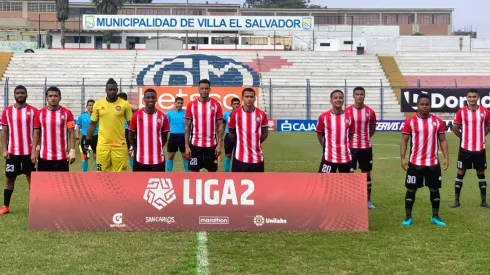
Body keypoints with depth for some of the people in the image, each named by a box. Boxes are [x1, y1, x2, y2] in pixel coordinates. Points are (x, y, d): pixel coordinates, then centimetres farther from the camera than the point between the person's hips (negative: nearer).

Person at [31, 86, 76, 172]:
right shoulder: (40, 113, 3)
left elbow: (71, 133, -1)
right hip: (44, 156, 1)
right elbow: (36, 133, 7)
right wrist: (33, 151, 0)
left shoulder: (67, 113, -1)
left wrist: (72, 150, -10)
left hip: (62, 157, -1)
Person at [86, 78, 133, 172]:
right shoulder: (98, 104, 3)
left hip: (119, 146, -1)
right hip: (102, 145, 1)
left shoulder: (125, 104, -2)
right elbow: (92, 124, 10)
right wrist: (87, 141, 6)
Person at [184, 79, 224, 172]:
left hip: (211, 145, 1)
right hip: (195, 144, 0)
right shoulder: (191, 105, -1)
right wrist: (187, 146, -4)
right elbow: (187, 127, 2)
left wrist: (219, 144, -6)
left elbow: (220, 126, 2)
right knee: (194, 171, 3)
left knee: (212, 170, 8)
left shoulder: (216, 104, -1)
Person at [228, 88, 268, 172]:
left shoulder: (261, 114, 0)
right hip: (241, 157, -2)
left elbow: (265, 133, 13)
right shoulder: (235, 114, -5)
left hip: (257, 157, 2)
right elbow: (231, 133, 8)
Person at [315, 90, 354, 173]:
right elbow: (319, 134, 5)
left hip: (346, 157, 3)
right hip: (329, 157, -3)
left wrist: (344, 146, 8)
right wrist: (327, 147, 4)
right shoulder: (323, 117, -6)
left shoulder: (349, 117, 2)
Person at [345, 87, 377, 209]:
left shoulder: (370, 112, 0)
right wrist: (348, 139, 0)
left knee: (367, 173, 9)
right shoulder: (347, 111, -6)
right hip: (351, 147, -2)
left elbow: (372, 128, 13)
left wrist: (364, 138, 9)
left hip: (366, 147, 2)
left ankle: (368, 200, 20)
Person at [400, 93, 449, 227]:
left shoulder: (438, 121, 2)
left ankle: (435, 216, 23)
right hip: (415, 163, -2)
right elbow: (404, 141, -2)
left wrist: (446, 157, -3)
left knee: (434, 189, 10)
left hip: (433, 163, 2)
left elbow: (442, 140, 6)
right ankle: (408, 217, 15)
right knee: (411, 189, 4)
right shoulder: (410, 121, -4)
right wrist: (402, 158, -11)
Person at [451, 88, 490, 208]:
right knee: (460, 173, 3)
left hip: (480, 149, 1)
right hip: (465, 148, -1)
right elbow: (455, 128, 4)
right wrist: (464, 137, 6)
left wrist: (480, 136, 10)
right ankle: (456, 200, 11)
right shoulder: (461, 112, -5)